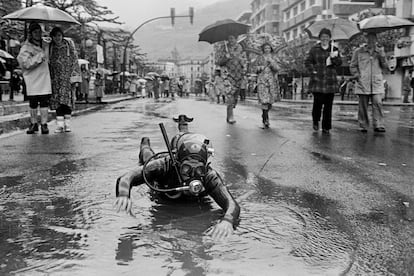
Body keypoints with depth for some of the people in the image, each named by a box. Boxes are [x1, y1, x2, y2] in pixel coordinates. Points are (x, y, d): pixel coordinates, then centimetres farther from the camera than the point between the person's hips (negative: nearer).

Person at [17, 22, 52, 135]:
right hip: (32, 80, -3)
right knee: (33, 103, 5)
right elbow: (26, 64, -17)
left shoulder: (46, 45, 10)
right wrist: (40, 56, -17)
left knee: (44, 102, 0)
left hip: (44, 79, 3)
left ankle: (44, 124, 7)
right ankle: (33, 124, 18)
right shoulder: (26, 48, -5)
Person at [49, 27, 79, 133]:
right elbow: (48, 63, 14)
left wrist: (75, 74, -5)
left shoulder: (69, 45, 2)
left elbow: (75, 59, 2)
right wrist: (50, 78, 8)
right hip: (56, 77, 3)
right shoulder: (50, 47, 8)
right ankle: (59, 124, 0)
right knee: (57, 99, -2)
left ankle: (67, 124, -1)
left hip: (67, 76, -2)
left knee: (67, 98, -8)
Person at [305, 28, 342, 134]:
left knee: (328, 105, 1)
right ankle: (315, 121, 19)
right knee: (318, 102, -9)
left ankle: (326, 127, 9)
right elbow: (307, 62, 6)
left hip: (330, 81, 2)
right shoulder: (314, 49, 7)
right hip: (317, 80, -2)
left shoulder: (334, 49, 12)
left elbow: (339, 63, 5)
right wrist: (313, 71, -8)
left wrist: (334, 57, -15)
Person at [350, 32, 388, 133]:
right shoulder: (358, 52, 6)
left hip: (376, 83, 1)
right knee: (363, 105, 1)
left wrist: (382, 56, -7)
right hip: (363, 83, -1)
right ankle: (363, 126, 12)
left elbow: (385, 67, 9)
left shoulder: (380, 51, 11)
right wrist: (357, 76, -1)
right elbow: (352, 66, 11)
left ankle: (378, 125, -8)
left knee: (378, 103, -11)